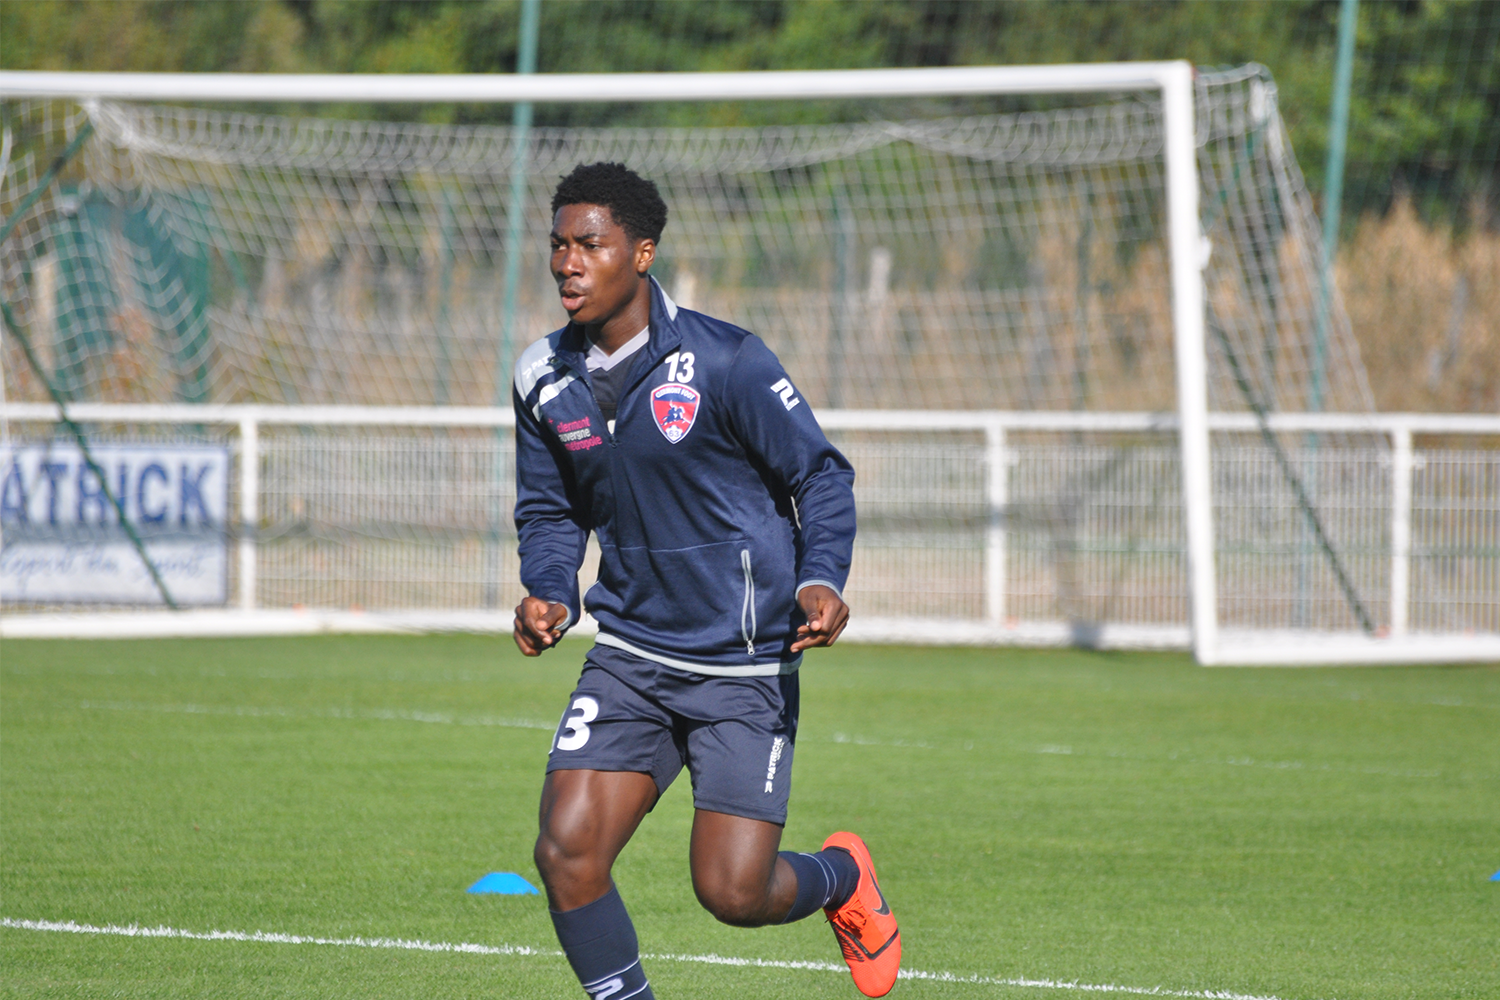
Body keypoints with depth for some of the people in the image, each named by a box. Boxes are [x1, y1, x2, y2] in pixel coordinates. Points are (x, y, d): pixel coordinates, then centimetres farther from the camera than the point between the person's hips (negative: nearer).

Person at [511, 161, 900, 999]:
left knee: (733, 893, -7)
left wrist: (822, 579, -23)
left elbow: (822, 475, -6)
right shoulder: (545, 380, 2)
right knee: (567, 853, -13)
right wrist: (550, 596, -5)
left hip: (743, 669, -4)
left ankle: (843, 879, 29)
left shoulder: (725, 363, -14)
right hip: (630, 658, 5)